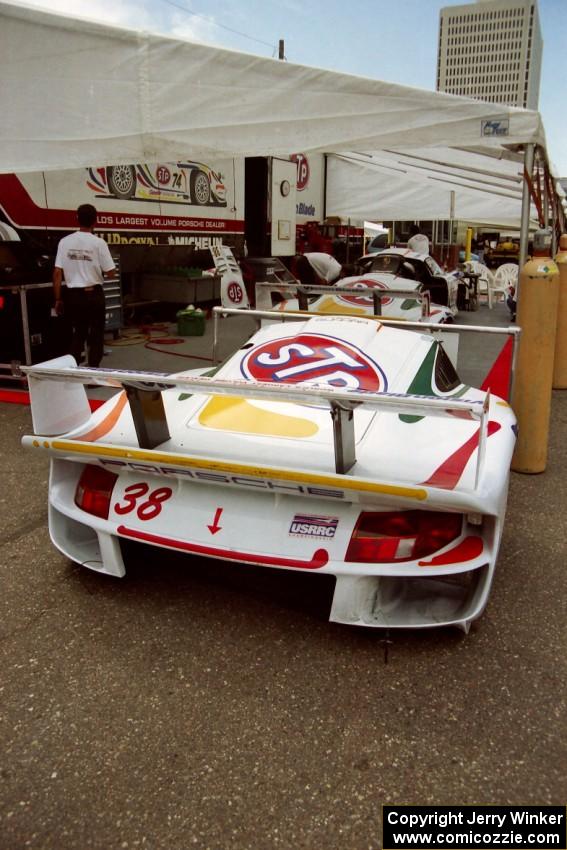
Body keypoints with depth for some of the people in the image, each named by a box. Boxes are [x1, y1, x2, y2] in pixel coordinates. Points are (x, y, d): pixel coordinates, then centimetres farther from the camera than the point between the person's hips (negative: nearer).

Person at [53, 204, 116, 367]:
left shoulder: (65, 242, -1)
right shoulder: (98, 242, -10)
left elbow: (57, 273, -1)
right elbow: (111, 274, -10)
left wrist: (58, 299, 7)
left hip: (73, 295, 4)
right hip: (93, 294, -3)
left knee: (77, 334, 17)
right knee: (96, 335, 7)